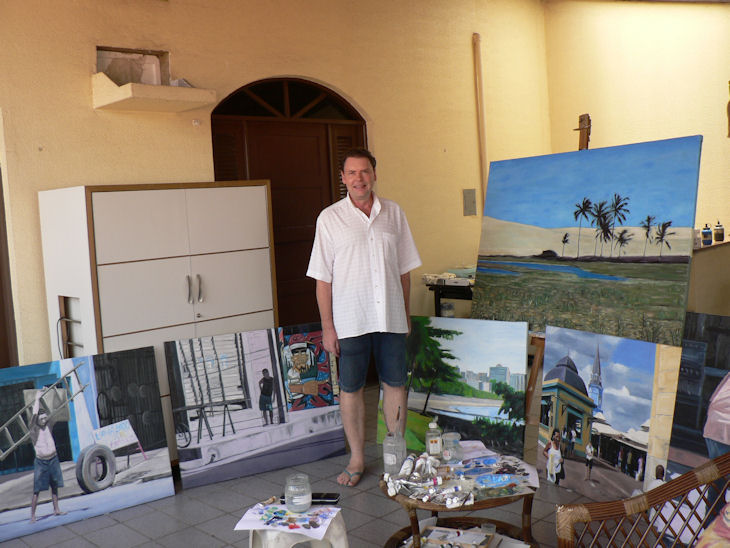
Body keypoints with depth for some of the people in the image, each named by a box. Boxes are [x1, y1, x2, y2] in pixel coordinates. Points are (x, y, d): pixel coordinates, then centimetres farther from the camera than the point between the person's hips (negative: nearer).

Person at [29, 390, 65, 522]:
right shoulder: (34, 429, -8)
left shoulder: (48, 425, 4)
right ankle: (32, 515, -1)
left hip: (53, 459, 5)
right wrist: (37, 398, -14)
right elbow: (34, 414, -20)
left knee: (54, 486, 12)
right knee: (37, 490, -4)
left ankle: (56, 510, 21)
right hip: (41, 461, -5)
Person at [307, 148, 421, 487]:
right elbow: (323, 278, -3)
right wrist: (327, 327, -6)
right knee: (350, 389, 7)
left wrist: (406, 315, 9)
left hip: (391, 318, 2)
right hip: (351, 321, -2)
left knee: (395, 385, 10)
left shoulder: (393, 213, 5)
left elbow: (404, 269, 10)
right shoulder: (330, 218, -2)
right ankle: (357, 459, 22)